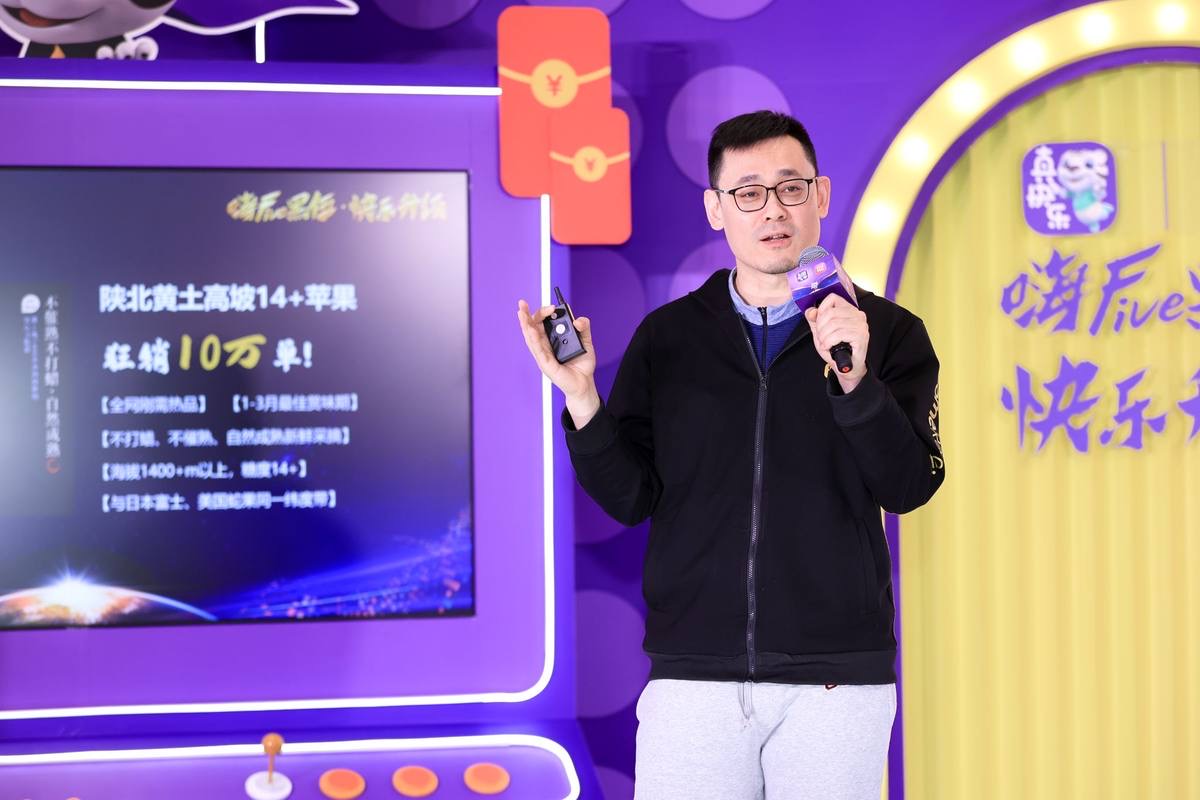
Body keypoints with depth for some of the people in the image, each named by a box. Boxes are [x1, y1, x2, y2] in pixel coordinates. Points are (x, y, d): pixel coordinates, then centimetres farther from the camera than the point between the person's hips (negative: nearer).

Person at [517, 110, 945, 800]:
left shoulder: (888, 333, 3)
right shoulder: (667, 337, 7)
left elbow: (909, 486, -8)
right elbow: (631, 498, 4)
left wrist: (855, 380, -23)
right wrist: (581, 398, -10)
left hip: (834, 682, -1)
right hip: (693, 674, 1)